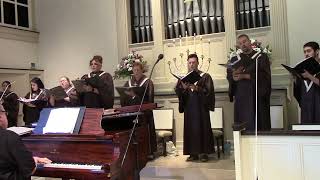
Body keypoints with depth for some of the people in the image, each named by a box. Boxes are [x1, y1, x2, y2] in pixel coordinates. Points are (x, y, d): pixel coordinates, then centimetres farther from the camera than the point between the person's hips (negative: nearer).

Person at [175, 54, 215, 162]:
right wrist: (183, 88, -17)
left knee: (202, 128, -3)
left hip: (201, 107, -3)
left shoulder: (205, 76, 2)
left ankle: (204, 152, 5)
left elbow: (208, 91, -8)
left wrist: (196, 88, -21)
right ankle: (193, 153, 9)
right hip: (188, 108, 3)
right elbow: (177, 91, 4)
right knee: (190, 129, 2)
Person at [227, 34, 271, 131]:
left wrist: (245, 76, -14)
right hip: (240, 97, 2)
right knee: (242, 126, -2)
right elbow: (229, 76, 6)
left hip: (257, 96, -2)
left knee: (258, 125, -5)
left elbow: (264, 75, -7)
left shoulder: (261, 57, 6)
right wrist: (234, 77, -18)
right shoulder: (235, 60, 16)